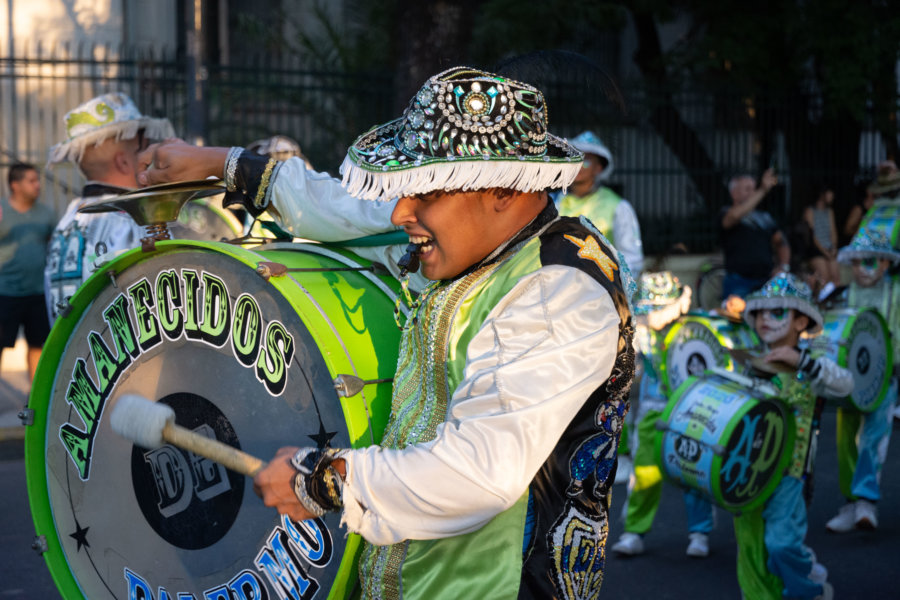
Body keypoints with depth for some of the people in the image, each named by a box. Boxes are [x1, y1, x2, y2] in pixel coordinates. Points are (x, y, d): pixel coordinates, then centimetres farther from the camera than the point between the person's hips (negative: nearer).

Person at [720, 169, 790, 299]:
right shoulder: (725, 214, 3)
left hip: (767, 281, 5)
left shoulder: (765, 217, 21)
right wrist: (762, 191, -21)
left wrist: (783, 266, 6)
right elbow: (734, 215, -21)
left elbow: (780, 243, 26)